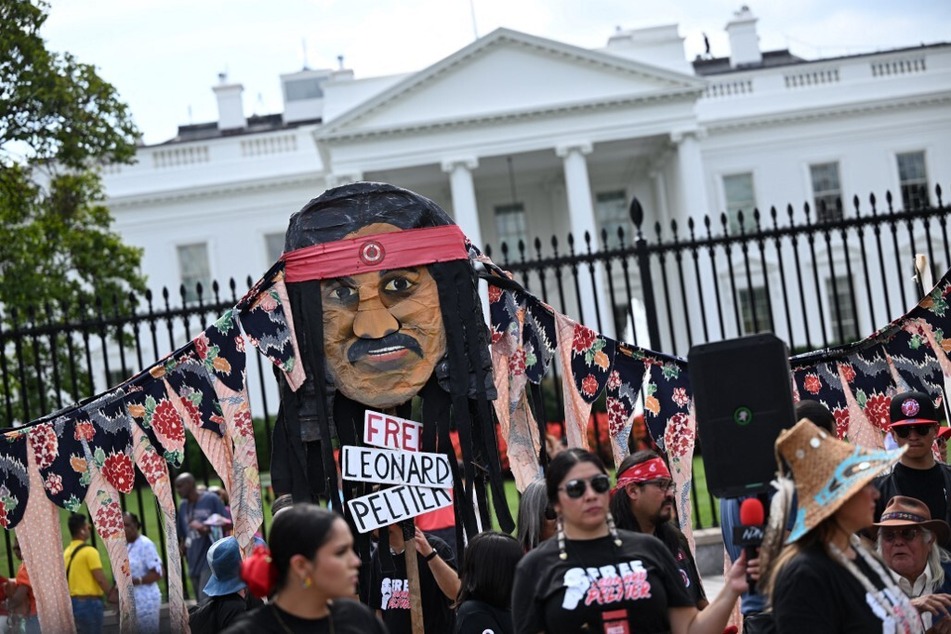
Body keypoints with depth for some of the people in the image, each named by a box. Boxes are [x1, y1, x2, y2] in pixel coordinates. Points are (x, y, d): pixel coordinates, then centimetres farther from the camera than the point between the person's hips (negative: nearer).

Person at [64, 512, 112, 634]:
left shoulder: (67, 552, 9)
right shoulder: (89, 551, -14)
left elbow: (69, 579, 13)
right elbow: (100, 579, -15)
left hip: (73, 602, 8)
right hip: (89, 602, -8)